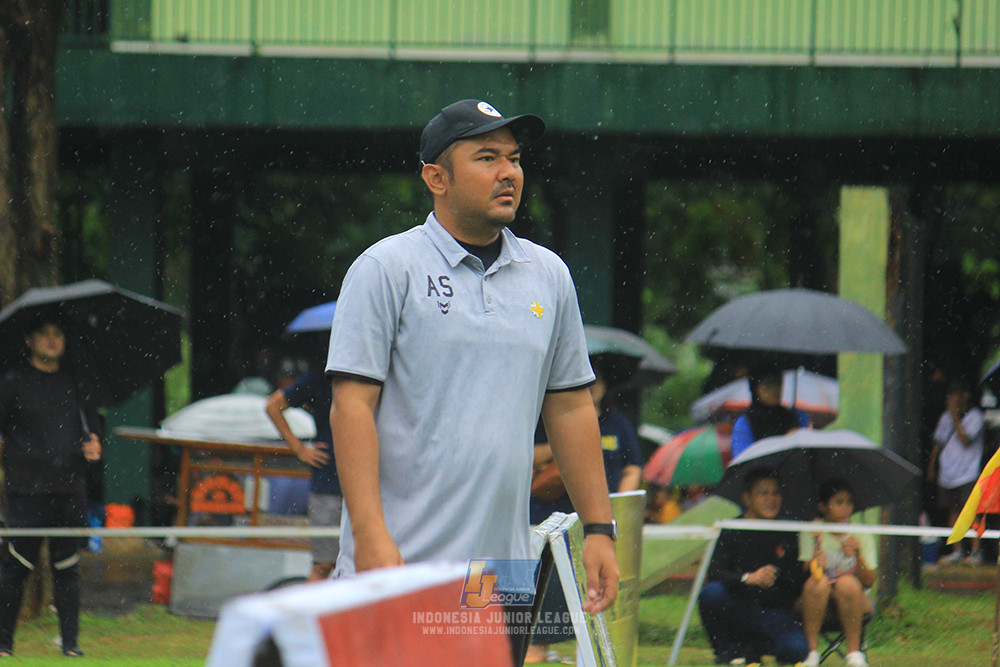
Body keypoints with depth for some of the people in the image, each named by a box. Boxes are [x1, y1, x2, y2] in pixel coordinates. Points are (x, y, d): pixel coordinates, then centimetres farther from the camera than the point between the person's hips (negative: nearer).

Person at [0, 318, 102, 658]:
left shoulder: (74, 383, 13)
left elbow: (91, 420, 23)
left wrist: (94, 444, 4)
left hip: (69, 489, 3)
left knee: (67, 567, 4)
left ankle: (70, 640, 10)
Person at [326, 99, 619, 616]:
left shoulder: (549, 276, 13)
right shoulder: (385, 269, -3)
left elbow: (571, 408, 17)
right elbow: (352, 404, -9)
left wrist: (599, 529, 10)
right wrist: (370, 535, -19)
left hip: (504, 570, 5)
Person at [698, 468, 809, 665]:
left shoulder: (787, 535, 7)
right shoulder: (732, 532, -1)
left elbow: (798, 584, 5)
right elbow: (714, 573, -15)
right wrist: (749, 578, -32)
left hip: (776, 613, 2)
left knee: (797, 650, -29)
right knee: (711, 592, -34)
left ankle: (753, 648, 5)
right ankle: (725, 650, -9)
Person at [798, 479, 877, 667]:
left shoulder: (862, 535, 3)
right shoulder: (810, 533, 1)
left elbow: (869, 581, -5)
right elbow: (805, 572, -12)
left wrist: (858, 554, -21)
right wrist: (814, 565, -35)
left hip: (856, 603, 1)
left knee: (847, 583, -32)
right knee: (818, 582, -32)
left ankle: (854, 652, -24)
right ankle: (811, 651, -27)